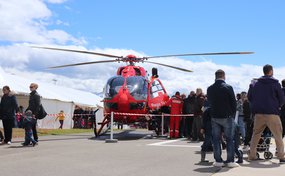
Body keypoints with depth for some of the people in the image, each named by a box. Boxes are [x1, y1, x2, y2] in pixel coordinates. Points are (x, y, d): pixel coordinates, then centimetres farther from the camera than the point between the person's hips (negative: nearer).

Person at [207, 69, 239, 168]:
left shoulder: (210, 89, 2)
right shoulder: (228, 87, -9)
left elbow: (209, 102, 9)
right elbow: (234, 102, -5)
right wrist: (232, 114, 9)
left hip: (214, 117, 3)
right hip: (227, 117, -3)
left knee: (216, 139, 7)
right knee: (229, 139, 4)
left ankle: (218, 161, 8)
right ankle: (230, 161, 4)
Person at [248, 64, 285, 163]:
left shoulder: (256, 83, 8)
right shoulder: (275, 83, -2)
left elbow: (249, 97, 10)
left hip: (258, 113, 4)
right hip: (272, 113, -3)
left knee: (255, 134, 13)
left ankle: (252, 155, 11)